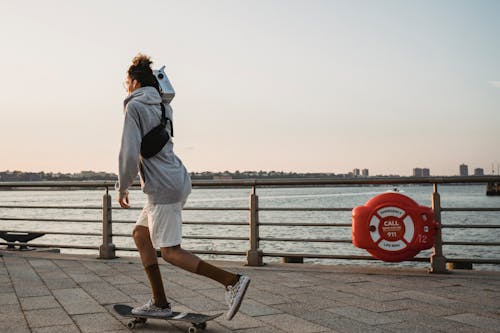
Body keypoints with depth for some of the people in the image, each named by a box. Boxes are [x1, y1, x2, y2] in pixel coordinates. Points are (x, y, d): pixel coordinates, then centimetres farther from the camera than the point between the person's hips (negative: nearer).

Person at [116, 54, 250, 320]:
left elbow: (130, 152, -17)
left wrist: (122, 188, -5)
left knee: (171, 252, -3)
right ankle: (160, 303, 18)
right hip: (177, 180, 9)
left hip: (163, 187, -9)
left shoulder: (134, 106, -9)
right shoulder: (162, 105, 14)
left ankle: (232, 280, -10)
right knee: (140, 234, 17)